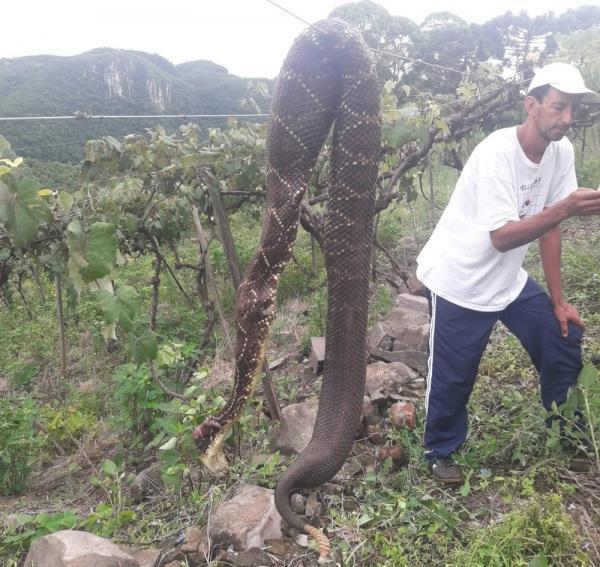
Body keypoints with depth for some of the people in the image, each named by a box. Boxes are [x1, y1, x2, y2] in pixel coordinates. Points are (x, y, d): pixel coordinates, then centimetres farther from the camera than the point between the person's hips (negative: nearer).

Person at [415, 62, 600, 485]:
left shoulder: (562, 152, -2)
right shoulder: (497, 152, -24)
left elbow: (549, 226, 2)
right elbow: (502, 237, -27)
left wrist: (559, 301, 4)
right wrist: (566, 208, -39)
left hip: (508, 278, 7)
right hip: (459, 280, -7)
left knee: (565, 339, 10)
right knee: (454, 375, 2)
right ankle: (441, 452, 28)